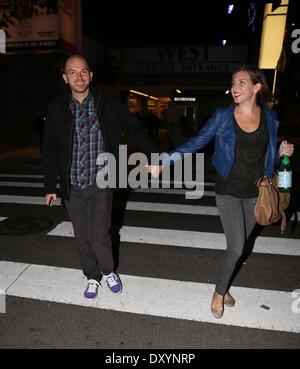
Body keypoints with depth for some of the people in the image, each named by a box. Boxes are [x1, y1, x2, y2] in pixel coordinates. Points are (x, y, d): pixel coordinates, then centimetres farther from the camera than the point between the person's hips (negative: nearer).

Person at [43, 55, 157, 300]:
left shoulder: (108, 103, -2)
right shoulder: (57, 109, 3)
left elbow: (134, 129, 5)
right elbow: (50, 150, 8)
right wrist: (50, 186, 8)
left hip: (100, 184, -2)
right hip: (72, 186, 3)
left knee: (100, 235, -5)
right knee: (82, 238, 11)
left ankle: (108, 272, 26)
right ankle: (92, 277, 35)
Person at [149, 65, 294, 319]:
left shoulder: (270, 118, 2)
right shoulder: (223, 117, -6)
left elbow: (267, 155, 14)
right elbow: (195, 143, -6)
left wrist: (282, 153, -8)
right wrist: (165, 161, -14)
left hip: (256, 193, 3)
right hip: (229, 191, -3)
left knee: (238, 245, 13)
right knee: (236, 248, -6)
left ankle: (224, 287, 37)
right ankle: (219, 292, 21)